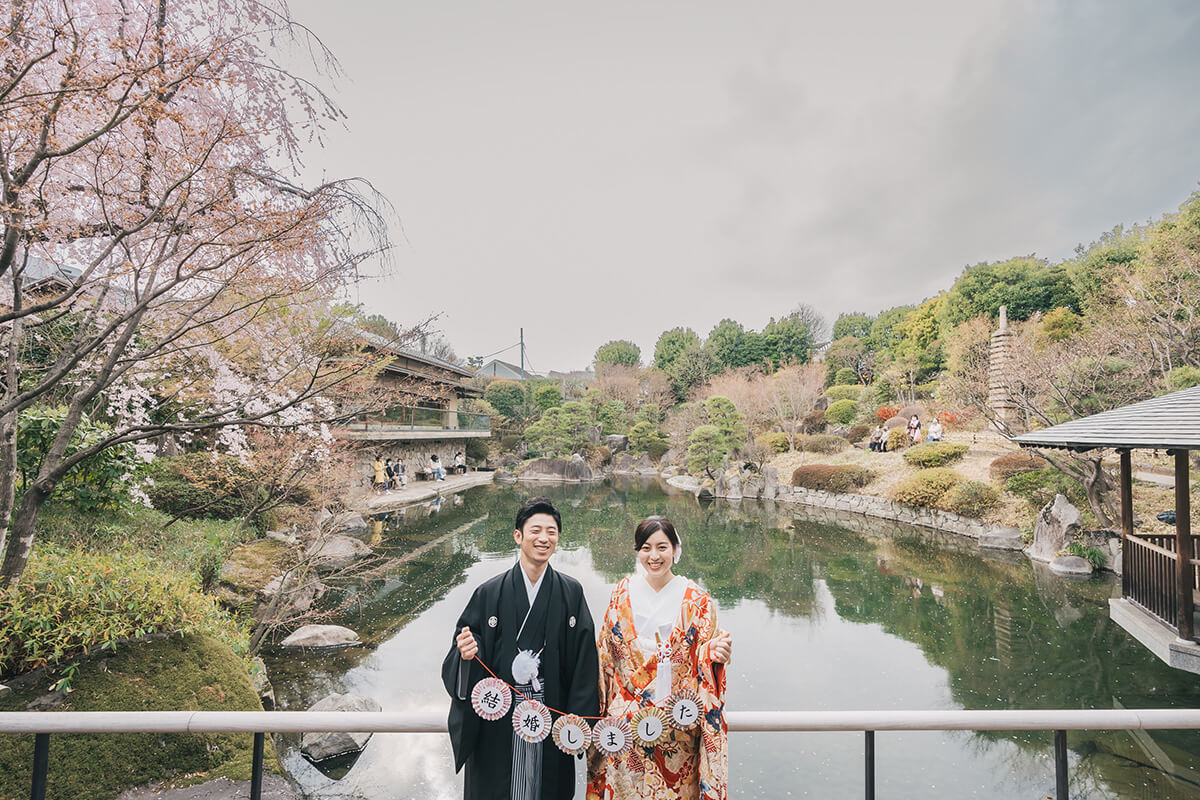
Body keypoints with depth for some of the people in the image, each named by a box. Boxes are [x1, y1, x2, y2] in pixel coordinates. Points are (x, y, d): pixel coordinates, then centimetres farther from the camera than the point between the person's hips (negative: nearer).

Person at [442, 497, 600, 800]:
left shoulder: (571, 592, -4)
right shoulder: (490, 593, -6)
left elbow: (584, 659, -3)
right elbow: (466, 641, -1)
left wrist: (579, 718, -6)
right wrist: (468, 653, -24)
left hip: (551, 716, 1)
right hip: (499, 720, 0)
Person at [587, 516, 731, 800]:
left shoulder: (696, 600, -4)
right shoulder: (622, 594, 0)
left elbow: (703, 655, -4)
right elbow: (604, 655, 5)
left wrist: (714, 652, -26)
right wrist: (598, 712, 3)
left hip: (678, 723, -1)